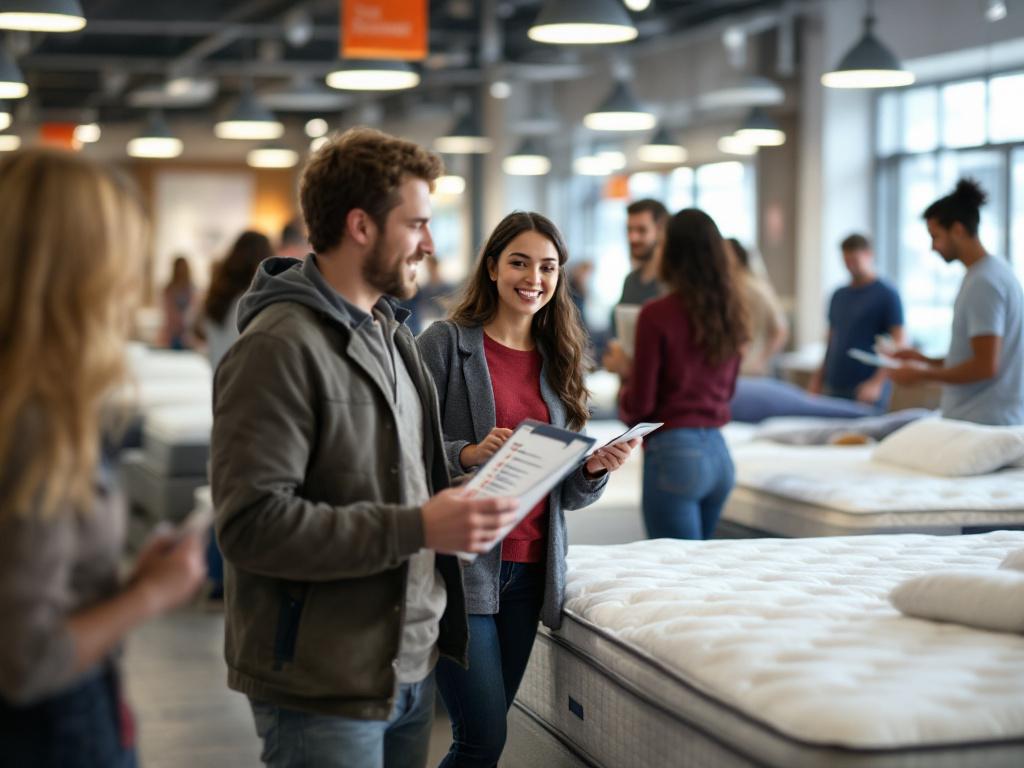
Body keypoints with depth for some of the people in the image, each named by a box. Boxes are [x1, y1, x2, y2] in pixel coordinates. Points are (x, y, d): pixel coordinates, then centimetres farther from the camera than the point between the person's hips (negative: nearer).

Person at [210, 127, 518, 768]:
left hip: (411, 664, 9)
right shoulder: (279, 348, -17)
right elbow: (252, 523, -24)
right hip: (324, 691, -9)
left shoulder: (390, 331, 14)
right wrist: (416, 527, -26)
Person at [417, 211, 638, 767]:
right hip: (459, 566, -5)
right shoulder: (446, 343, -4)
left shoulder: (555, 362, 13)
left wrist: (596, 468, -7)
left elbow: (567, 493, 13)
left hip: (528, 571, 5)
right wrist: (469, 453, -24)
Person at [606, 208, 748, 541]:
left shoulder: (656, 315, -12)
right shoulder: (728, 313, 5)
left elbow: (639, 405, -10)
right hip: (718, 451, 7)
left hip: (673, 453, -7)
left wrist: (626, 370, 10)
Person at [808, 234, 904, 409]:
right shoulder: (839, 296, 15)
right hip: (833, 387, 5)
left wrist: (876, 383, -18)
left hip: (865, 390, -5)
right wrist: (818, 379, 12)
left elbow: (897, 344, -8)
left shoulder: (887, 295, -2)